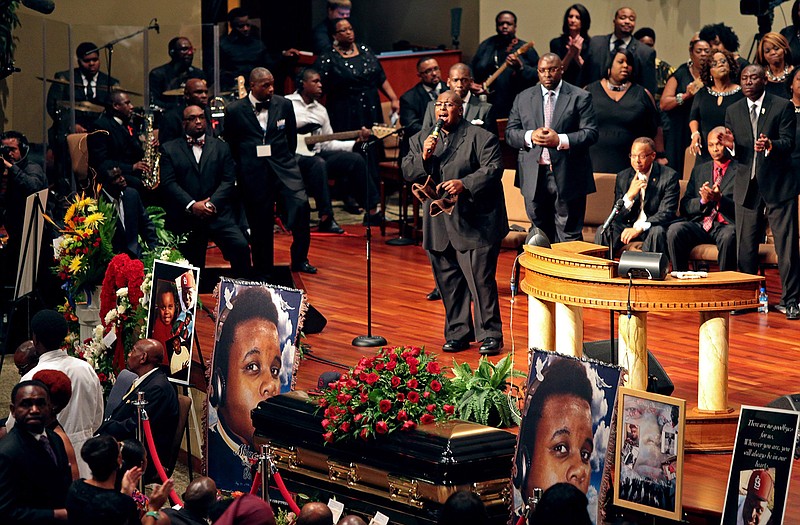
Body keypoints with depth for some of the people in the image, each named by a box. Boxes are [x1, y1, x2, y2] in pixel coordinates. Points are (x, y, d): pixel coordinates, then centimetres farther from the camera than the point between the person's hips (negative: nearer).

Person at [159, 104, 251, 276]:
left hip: (218, 214, 0)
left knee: (241, 247, -22)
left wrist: (211, 204, -12)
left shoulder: (221, 147, 15)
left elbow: (229, 180, 5)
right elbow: (168, 183, -1)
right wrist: (192, 205, -14)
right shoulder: (169, 149, 10)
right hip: (186, 218, 0)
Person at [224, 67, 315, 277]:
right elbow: (230, 144, 10)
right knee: (259, 221, 2)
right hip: (253, 173, -1)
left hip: (283, 167, 1)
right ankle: (263, 271, 17)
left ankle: (299, 259, -5)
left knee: (301, 204, -20)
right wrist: (243, 167, 11)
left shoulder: (284, 105, 5)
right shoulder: (234, 110, 0)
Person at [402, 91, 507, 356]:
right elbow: (407, 172, 8)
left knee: (480, 279, -7)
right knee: (448, 282, 10)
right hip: (439, 225, 5)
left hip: (473, 224, -5)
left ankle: (490, 335, 0)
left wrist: (465, 184, -24)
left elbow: (493, 168, -11)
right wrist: (423, 157, -10)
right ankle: (457, 333, 20)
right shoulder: (421, 139, 14)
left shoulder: (481, 137, -2)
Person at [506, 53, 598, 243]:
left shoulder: (580, 97, 2)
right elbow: (510, 133, 9)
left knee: (568, 236, -1)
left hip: (567, 176, -3)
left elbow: (591, 133, -5)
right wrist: (530, 136, -12)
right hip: (534, 176, 3)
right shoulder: (523, 98, 12)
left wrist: (560, 140, -18)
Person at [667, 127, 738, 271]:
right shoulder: (699, 170, 23)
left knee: (729, 236, -39)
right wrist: (702, 201, -6)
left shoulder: (741, 172, 9)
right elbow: (685, 207, 15)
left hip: (726, 226, -4)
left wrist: (720, 199, -18)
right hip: (700, 225, 4)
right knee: (674, 230, -27)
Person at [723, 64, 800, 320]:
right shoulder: (733, 111, 9)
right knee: (745, 246, 6)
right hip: (747, 185, 4)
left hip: (778, 185, -4)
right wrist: (731, 146, -16)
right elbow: (736, 154, 7)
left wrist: (770, 145, -31)